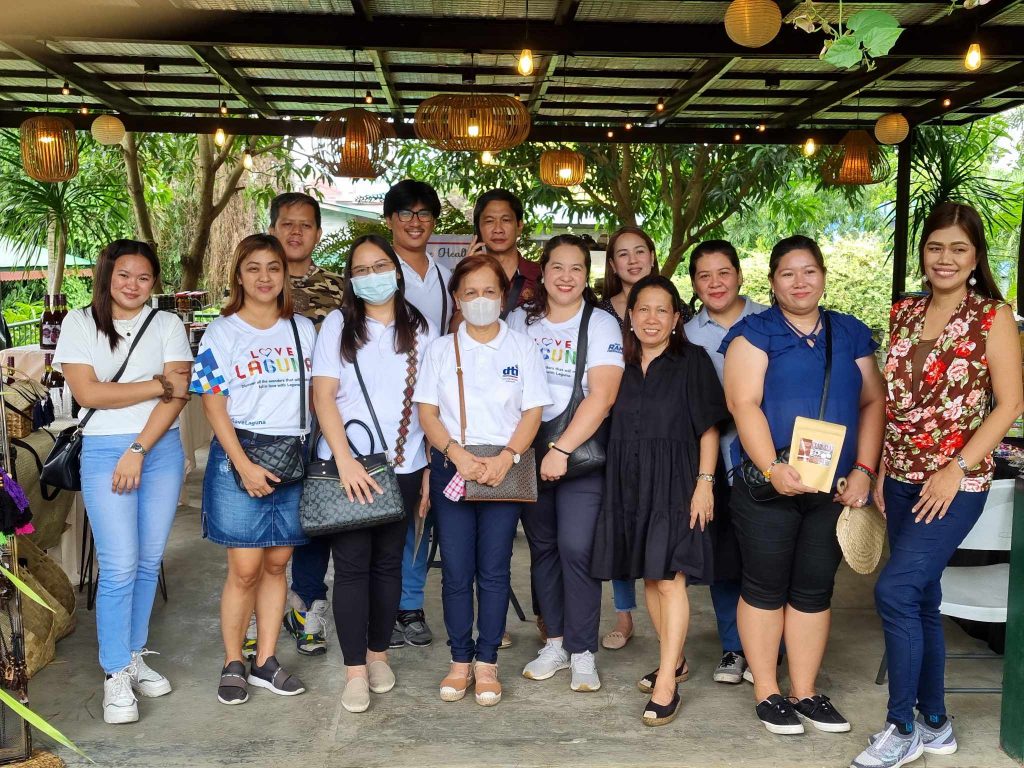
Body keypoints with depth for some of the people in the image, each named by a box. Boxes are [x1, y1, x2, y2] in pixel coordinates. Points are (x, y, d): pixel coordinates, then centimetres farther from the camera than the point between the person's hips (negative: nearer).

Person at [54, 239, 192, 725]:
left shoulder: (167, 325, 6)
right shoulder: (80, 323, 3)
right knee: (119, 567, -7)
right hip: (103, 452, -2)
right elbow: (88, 392, -8)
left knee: (148, 562, 8)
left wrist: (139, 450, -11)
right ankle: (116, 676, 3)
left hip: (161, 449, 2)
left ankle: (135, 656, 22)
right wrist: (157, 384, -8)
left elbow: (177, 396, -3)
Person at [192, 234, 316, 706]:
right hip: (239, 455, -3)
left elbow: (315, 395, 13)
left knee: (277, 562, 8)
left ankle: (266, 661, 19)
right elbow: (213, 405, -5)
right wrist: (244, 465, -15)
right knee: (244, 568, -3)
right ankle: (233, 664, 14)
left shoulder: (303, 330, 11)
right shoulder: (222, 333, 0)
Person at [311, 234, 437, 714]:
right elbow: (323, 395, -4)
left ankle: (378, 654, 24)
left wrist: (432, 468, 2)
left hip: (403, 464, 2)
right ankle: (355, 670, 6)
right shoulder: (338, 325, 3)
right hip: (347, 463, -2)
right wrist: (345, 460, -14)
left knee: (388, 562, 9)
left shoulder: (420, 330, 8)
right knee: (351, 565, -2)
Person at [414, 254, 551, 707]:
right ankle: (460, 661, 14)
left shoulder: (523, 347, 5)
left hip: (505, 469, -1)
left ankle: (487, 663, 12)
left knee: (494, 569, 2)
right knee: (456, 570, 2)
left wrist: (506, 458, -15)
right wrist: (458, 455, -14)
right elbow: (427, 411, 2)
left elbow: (532, 413, 0)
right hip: (452, 466, 1)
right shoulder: (441, 349, 8)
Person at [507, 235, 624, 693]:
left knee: (576, 548, -10)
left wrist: (562, 450, -16)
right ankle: (555, 642, 22)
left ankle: (582, 652, 3)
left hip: (581, 450, -4)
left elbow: (602, 397, -11)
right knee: (542, 546, 9)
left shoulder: (601, 325, -3)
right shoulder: (520, 320, 8)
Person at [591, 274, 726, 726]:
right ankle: (673, 660, 29)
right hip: (629, 481, 5)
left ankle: (666, 686, -6)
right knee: (648, 576, 12)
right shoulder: (622, 364, 12)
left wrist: (704, 481, -11)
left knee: (669, 578, -9)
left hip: (674, 480, -5)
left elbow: (709, 427, -3)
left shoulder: (692, 361, 0)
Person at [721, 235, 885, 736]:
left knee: (814, 590, 10)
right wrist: (772, 468, -21)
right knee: (765, 588, 4)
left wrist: (863, 469, -2)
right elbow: (743, 403, -10)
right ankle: (766, 692, 16)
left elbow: (873, 402, 10)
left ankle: (805, 692, 22)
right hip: (767, 484, -3)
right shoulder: (755, 333, 0)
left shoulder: (852, 335, 12)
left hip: (835, 487, 4)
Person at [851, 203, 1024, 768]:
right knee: (921, 599, 11)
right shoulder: (904, 314, 9)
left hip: (956, 482, -5)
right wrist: (882, 471, 8)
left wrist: (957, 469, -15)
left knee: (895, 589, -14)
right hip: (903, 479, 6)